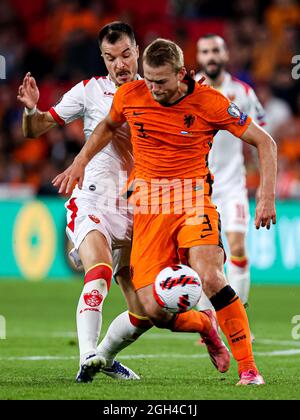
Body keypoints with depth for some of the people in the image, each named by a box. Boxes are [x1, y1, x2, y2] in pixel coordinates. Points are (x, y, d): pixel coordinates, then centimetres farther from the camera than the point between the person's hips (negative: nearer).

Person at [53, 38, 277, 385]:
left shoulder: (209, 102, -10)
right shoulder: (130, 96, -1)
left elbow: (264, 141, -2)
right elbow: (109, 125, 25)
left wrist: (267, 196, -11)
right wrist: (80, 161, 16)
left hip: (193, 197, -3)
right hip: (147, 204, 3)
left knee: (209, 277, -29)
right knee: (154, 310, -10)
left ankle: (248, 367, -18)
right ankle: (206, 327, 24)